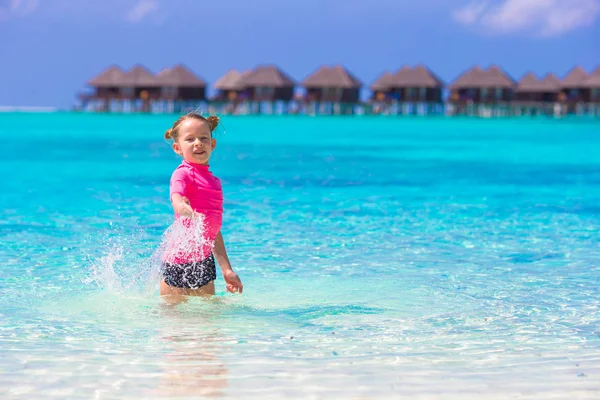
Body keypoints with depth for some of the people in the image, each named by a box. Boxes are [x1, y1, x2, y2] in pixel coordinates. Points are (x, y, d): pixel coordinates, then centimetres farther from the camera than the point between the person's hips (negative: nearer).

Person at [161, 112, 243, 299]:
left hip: (204, 260, 7)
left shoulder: (213, 181, 16)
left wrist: (227, 269, 20)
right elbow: (176, 199, -30)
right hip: (180, 261, -7)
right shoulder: (183, 173, -8)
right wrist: (185, 209, -54)